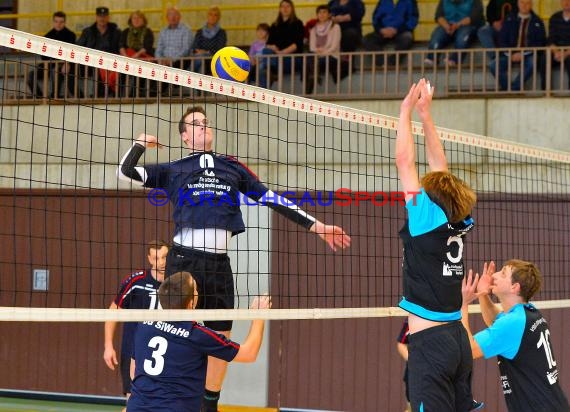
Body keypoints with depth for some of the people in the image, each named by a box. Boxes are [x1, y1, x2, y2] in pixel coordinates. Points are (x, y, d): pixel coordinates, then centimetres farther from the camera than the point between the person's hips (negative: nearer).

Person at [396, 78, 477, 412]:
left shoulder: (429, 220, -11)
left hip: (430, 343, -8)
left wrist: (407, 110, 1)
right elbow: (439, 168, 16)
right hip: (458, 338, 8)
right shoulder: (460, 224, 6)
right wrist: (425, 114, 20)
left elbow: (405, 161, -8)